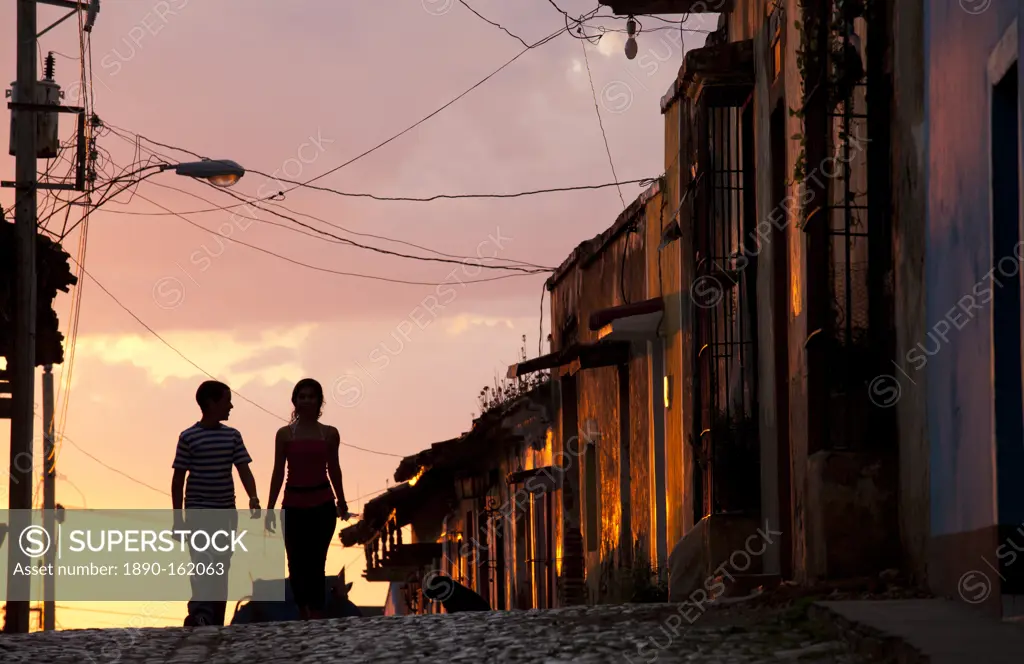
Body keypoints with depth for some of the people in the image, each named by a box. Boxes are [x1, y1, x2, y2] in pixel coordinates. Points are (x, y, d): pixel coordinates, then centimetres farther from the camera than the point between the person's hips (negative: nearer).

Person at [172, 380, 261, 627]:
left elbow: (243, 469, 2)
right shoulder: (189, 437, -5)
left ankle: (216, 624, 14)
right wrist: (178, 518, -6)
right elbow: (178, 479, -3)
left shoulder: (232, 436, 7)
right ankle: (200, 614, -24)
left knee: (221, 569, 8)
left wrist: (253, 498, -17)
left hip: (226, 514, 5)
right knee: (204, 566, -18)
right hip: (199, 514, -5)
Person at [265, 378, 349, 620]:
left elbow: (333, 469, 12)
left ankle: (317, 618, -8)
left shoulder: (330, 434, 3)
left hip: (322, 504, -1)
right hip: (294, 505, 1)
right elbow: (278, 472, 2)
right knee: (296, 563, 5)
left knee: (316, 563, -8)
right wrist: (270, 508, -1)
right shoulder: (285, 434, 2)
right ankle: (303, 614, 22)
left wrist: (341, 502, 18)